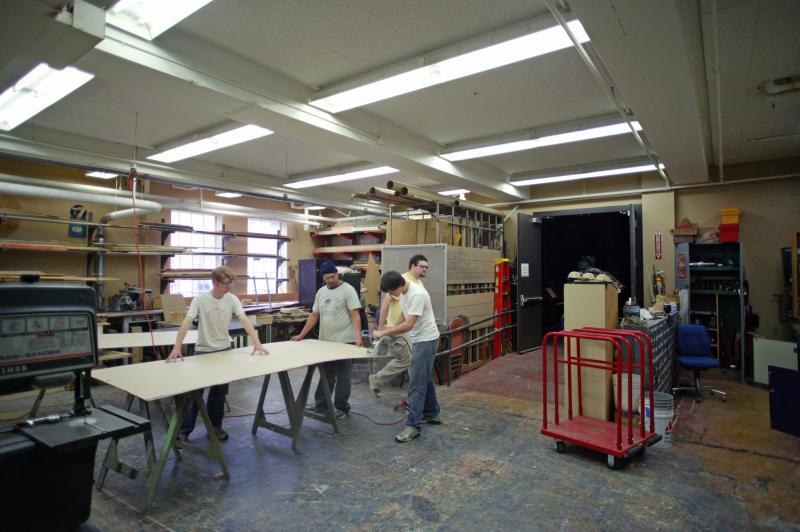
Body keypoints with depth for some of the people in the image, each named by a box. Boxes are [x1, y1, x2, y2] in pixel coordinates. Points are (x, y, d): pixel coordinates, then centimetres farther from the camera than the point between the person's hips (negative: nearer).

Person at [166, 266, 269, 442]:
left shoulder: (232, 299, -8)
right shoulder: (200, 299, -14)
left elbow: (245, 320, -16)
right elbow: (187, 323, -20)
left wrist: (257, 343, -28)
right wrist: (176, 348, -31)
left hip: (224, 350, 3)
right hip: (202, 351, -2)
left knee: (219, 392, 11)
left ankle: (215, 426, 28)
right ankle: (184, 430, 18)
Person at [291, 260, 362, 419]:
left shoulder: (348, 290, -10)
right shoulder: (321, 292, 10)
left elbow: (355, 315, -16)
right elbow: (314, 315, 13)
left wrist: (358, 336, -28)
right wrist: (301, 335, 8)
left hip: (344, 342, -6)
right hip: (325, 341, 6)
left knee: (342, 376, 5)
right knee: (326, 376, 18)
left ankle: (341, 407, 18)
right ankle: (320, 405, 29)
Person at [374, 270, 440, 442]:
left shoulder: (417, 294, -28)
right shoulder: (403, 293, 3)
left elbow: (408, 325, -30)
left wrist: (384, 332, -25)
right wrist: (391, 333, 16)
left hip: (426, 340, -10)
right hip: (418, 339, 10)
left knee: (417, 383, -9)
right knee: (425, 379, 19)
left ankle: (413, 425, -4)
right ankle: (431, 413, 32)